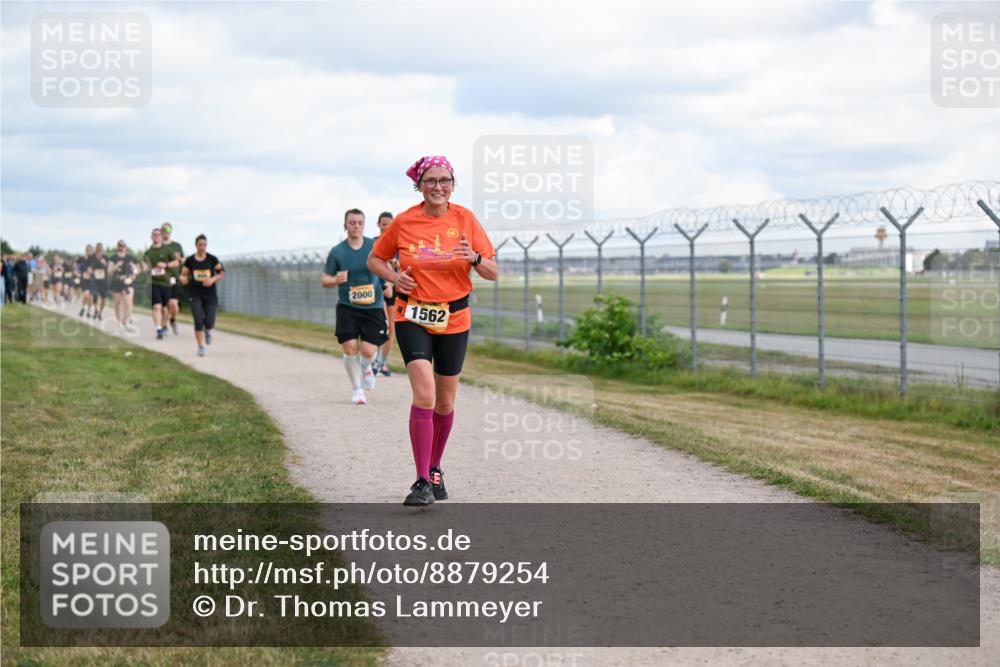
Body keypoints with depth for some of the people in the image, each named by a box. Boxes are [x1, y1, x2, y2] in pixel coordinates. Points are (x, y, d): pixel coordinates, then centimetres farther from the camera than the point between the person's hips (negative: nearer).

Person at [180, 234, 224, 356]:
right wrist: (183, 279, -19)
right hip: (194, 295, 0)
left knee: (209, 323, -7)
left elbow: (222, 273, 5)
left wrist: (213, 279, -14)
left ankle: (207, 331, 31)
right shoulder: (190, 260, -1)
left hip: (210, 294, 0)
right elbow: (183, 275, 5)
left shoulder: (212, 259, -2)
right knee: (198, 322, -10)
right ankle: (201, 347, 5)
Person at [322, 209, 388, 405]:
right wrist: (336, 280, -19)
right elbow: (324, 279, 3)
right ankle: (357, 389, 12)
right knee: (350, 348, -9)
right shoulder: (337, 252, -2)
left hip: (373, 307, 0)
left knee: (368, 351, -8)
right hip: (347, 308, 0)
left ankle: (366, 368, 30)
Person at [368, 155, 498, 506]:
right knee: (424, 396, -18)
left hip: (454, 319, 2)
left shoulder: (465, 219, -1)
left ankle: (435, 469, 33)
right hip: (412, 317, -2)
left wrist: (475, 258, -21)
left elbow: (493, 272, 1)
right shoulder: (404, 222, -3)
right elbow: (375, 259, 11)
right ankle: (422, 482, -15)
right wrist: (394, 277, -9)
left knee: (445, 402, 11)